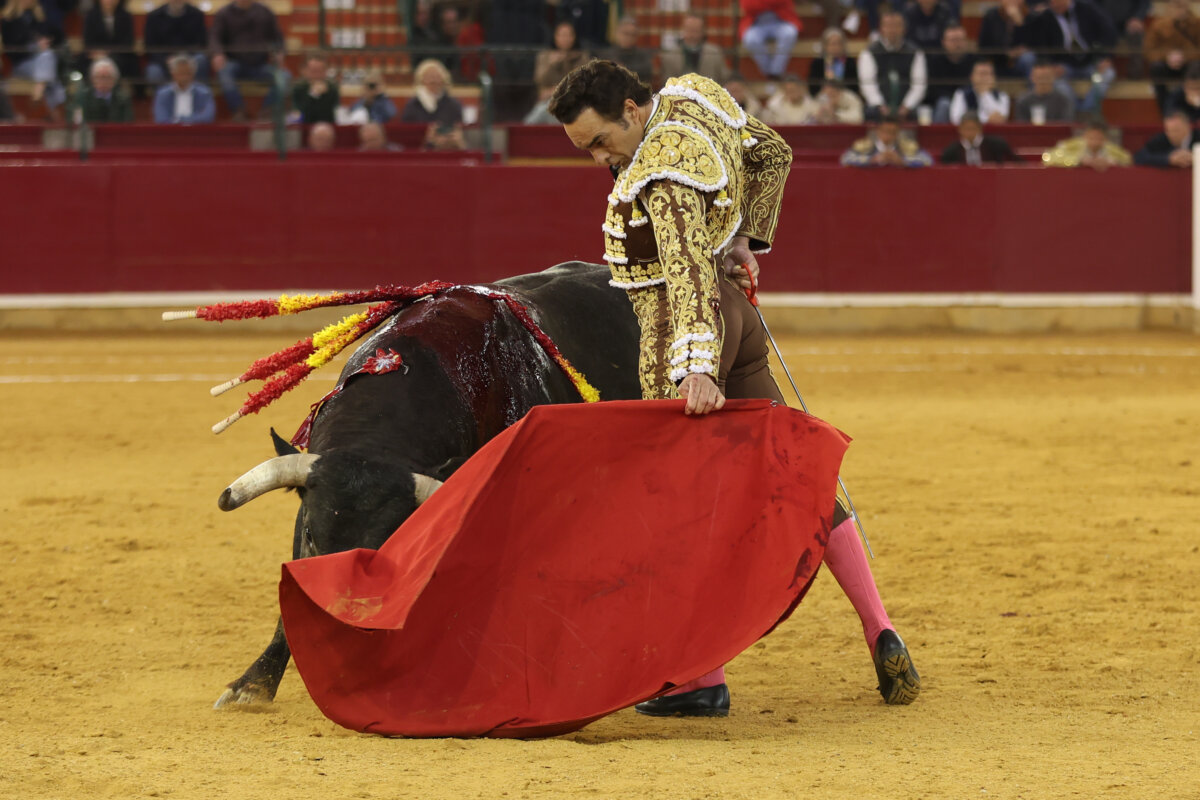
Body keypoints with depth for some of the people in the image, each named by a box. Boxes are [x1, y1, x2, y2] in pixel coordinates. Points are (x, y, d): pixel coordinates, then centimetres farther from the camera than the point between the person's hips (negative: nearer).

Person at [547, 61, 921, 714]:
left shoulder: (663, 173, -25)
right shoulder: (691, 96, 3)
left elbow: (689, 269, -37)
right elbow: (773, 154, 19)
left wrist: (696, 368, -47)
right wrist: (747, 239, 17)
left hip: (685, 331, -10)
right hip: (731, 309, 10)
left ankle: (704, 681, -4)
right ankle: (882, 639, 13)